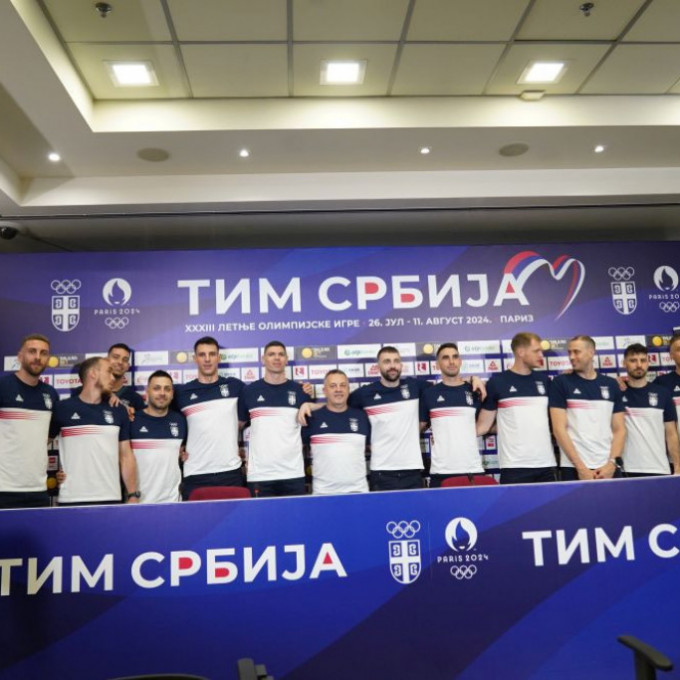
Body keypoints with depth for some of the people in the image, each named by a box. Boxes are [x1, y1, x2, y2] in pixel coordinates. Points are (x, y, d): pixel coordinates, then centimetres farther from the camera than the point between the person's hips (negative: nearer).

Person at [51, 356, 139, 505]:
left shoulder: (118, 411, 10)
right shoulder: (63, 409, 1)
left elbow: (126, 455, 10)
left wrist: (133, 495, 4)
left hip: (111, 498, 3)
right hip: (71, 499, -2)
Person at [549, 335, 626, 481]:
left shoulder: (611, 385, 9)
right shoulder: (561, 383, 0)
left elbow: (619, 429, 8)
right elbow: (559, 429, -6)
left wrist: (612, 463, -7)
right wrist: (581, 467, -12)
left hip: (609, 468, 3)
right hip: (575, 469, -2)